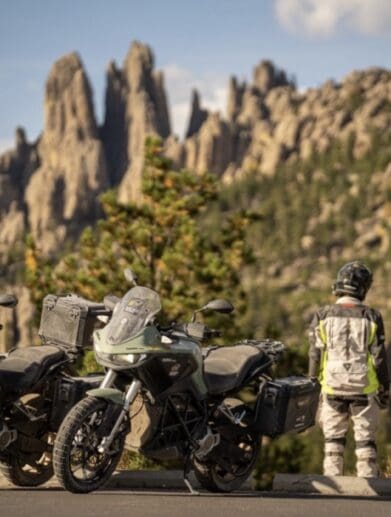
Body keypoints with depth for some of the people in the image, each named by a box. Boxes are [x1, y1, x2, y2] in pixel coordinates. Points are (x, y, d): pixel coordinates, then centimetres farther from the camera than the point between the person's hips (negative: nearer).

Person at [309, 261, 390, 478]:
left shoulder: (323, 316, -2)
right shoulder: (371, 317, -3)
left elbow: (315, 356, -1)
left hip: (332, 388, 1)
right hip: (364, 389, -1)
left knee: (334, 439, 9)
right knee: (365, 439, 6)